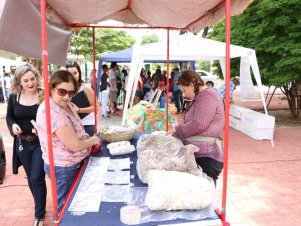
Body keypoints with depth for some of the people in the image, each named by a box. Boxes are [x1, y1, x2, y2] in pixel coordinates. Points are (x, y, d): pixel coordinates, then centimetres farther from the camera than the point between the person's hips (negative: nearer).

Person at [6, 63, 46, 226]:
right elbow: (9, 116, 9)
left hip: (41, 142, -4)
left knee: (37, 178, -3)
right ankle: (40, 204, 42)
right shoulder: (13, 97, -3)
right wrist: (13, 125, -13)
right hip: (22, 143, 4)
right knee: (31, 178, 17)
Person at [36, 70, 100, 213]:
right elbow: (75, 145, -28)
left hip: (70, 164, 9)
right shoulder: (51, 112, -30)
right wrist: (93, 141, -10)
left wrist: (88, 140, 0)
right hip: (63, 168, -9)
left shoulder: (65, 104, -1)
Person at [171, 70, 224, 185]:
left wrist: (177, 130, -10)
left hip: (207, 156, -10)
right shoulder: (200, 97, 18)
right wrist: (178, 131, 4)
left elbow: (199, 124, -22)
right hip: (198, 154, 10)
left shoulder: (208, 95, -14)